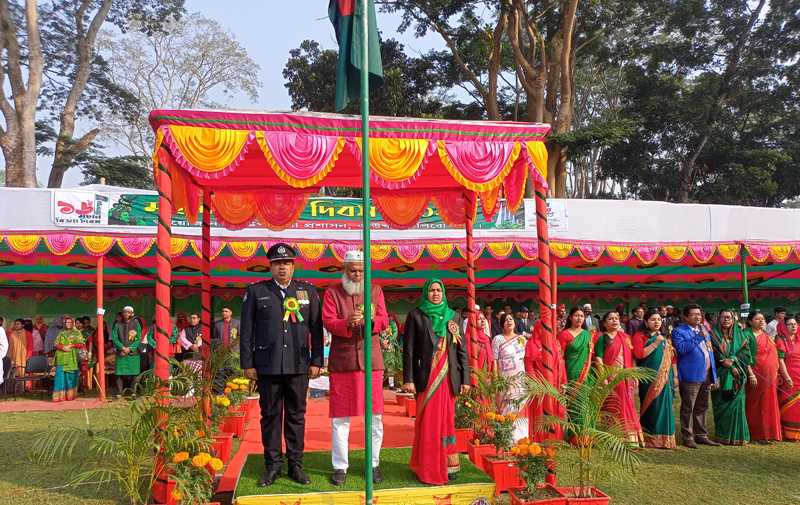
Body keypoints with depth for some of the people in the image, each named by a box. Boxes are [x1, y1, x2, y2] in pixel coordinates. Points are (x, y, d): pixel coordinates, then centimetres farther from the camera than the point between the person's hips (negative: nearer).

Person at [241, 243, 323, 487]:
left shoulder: (308, 290, 7)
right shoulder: (256, 291, 5)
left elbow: (316, 328, 6)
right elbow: (247, 330, 4)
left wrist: (316, 361, 1)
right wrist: (247, 363, 0)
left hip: (299, 366, 1)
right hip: (267, 366, 0)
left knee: (296, 416, 7)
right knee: (270, 416, 7)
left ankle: (295, 465, 18)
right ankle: (273, 466, 18)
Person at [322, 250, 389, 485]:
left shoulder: (375, 291, 9)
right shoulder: (332, 292, 3)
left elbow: (384, 321, 2)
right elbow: (328, 321, -6)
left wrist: (373, 319, -21)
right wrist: (347, 322, -26)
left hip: (371, 360, 2)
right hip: (341, 361, -1)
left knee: (374, 416, 5)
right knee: (340, 416, 4)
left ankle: (373, 464, 18)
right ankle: (340, 466, 15)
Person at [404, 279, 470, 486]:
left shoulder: (452, 317, 8)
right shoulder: (415, 315, 1)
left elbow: (462, 349, 8)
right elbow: (408, 349, -3)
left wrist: (465, 379, 3)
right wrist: (408, 379, -9)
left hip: (448, 377, 3)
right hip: (425, 377, -3)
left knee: (447, 420, 7)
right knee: (428, 422, 0)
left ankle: (447, 466, 18)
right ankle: (428, 470, 9)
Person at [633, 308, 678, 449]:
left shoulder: (665, 337, 16)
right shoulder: (640, 336, 0)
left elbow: (672, 357, 16)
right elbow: (638, 354, -15)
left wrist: (675, 376, 10)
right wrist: (655, 343, -19)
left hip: (665, 378, 5)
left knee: (665, 406, 3)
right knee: (651, 407, -4)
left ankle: (664, 439, 10)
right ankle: (650, 438, 4)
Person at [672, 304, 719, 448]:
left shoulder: (704, 331, 19)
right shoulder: (679, 331, -3)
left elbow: (710, 352, 23)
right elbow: (682, 348, -20)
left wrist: (714, 373, 16)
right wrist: (699, 337, -19)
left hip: (707, 375, 7)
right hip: (691, 375, -7)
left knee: (702, 408, 14)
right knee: (688, 409, -2)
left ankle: (701, 435, 22)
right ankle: (687, 437, 5)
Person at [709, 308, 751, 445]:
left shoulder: (740, 335, 14)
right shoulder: (714, 335, 4)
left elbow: (746, 352, 1)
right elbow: (715, 354, -6)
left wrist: (733, 360, -16)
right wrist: (730, 367, -14)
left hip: (737, 376, 3)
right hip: (721, 376, -3)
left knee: (737, 403, -3)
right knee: (722, 405, -4)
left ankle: (737, 435, 3)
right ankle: (722, 436, 1)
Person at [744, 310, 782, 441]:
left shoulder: (767, 336, 16)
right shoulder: (747, 335, -5)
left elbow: (774, 356, 20)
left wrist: (776, 374, 14)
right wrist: (751, 375, -18)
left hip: (769, 376, 6)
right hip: (755, 375, -6)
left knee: (768, 404, 7)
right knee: (755, 405, -2)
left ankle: (768, 433, 14)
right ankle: (754, 434, 5)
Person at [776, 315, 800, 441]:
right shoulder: (780, 340, -3)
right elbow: (780, 360, -10)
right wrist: (787, 378, -16)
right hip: (789, 378, -5)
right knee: (789, 406, -3)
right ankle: (789, 434, 2)